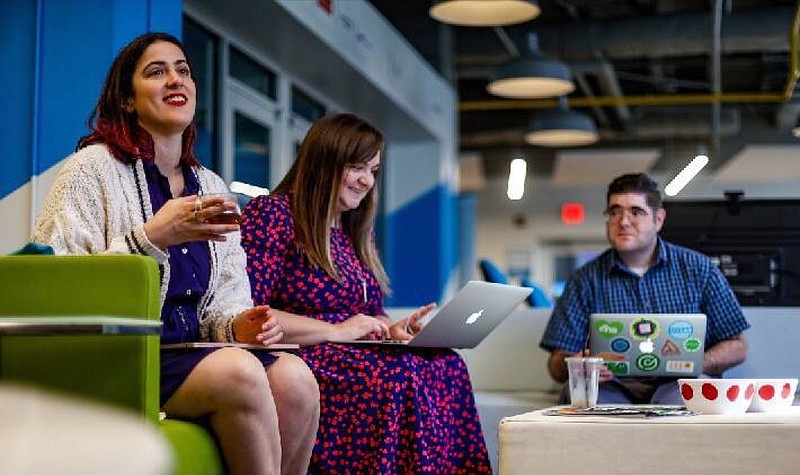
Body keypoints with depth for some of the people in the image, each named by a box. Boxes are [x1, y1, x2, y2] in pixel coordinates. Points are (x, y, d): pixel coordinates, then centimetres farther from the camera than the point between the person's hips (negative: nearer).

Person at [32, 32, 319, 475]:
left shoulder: (211, 186, 19)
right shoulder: (92, 168, -1)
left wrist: (238, 323, -5)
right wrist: (152, 237, -18)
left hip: (194, 351, 6)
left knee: (294, 377, -25)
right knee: (239, 372, -32)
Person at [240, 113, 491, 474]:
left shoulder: (357, 231, 20)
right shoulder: (271, 215, -4)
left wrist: (391, 329, 0)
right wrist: (335, 331, -17)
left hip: (356, 354, 7)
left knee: (446, 366, -21)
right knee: (397, 374, -32)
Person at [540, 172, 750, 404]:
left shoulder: (699, 269, 11)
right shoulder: (586, 279, 12)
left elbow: (737, 348, 12)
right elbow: (557, 365, 8)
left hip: (679, 385, -1)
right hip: (614, 386, 1)